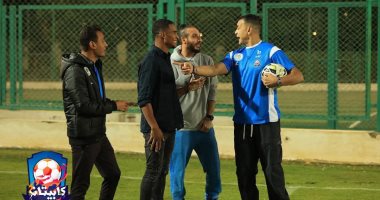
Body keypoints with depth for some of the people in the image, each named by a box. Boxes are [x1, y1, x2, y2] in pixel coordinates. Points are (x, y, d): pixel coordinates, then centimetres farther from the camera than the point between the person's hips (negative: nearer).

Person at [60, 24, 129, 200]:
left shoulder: (94, 66, 13)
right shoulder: (75, 70, -18)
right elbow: (83, 105, -24)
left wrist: (114, 103, 1)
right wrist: (114, 106, -15)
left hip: (98, 133, 10)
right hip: (83, 136, -10)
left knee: (112, 174, 17)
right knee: (81, 184, -3)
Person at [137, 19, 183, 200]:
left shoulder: (165, 59, 14)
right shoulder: (151, 61, -15)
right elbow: (144, 99, -19)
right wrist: (154, 128, -22)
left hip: (168, 127, 9)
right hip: (157, 128, -9)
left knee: (162, 171, 12)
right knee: (153, 172, -4)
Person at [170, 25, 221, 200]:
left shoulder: (207, 60, 7)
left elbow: (212, 91, 8)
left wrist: (209, 117, 0)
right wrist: (187, 88, -22)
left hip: (204, 127, 4)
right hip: (181, 127, -4)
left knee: (214, 168, 10)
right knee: (177, 171, 1)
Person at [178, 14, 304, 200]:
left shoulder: (271, 52, -5)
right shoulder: (235, 55, 12)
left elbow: (298, 76, -9)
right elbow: (215, 70, -6)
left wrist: (277, 81, -25)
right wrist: (194, 69, -23)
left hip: (266, 122, -6)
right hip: (242, 123, 6)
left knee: (273, 172, -5)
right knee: (244, 173, 10)